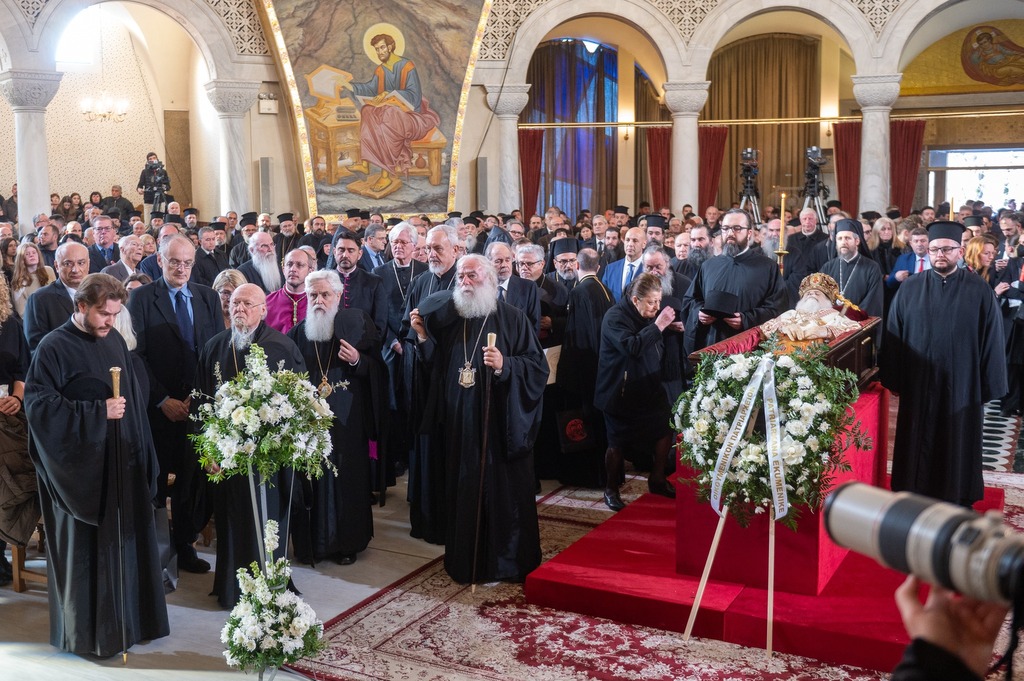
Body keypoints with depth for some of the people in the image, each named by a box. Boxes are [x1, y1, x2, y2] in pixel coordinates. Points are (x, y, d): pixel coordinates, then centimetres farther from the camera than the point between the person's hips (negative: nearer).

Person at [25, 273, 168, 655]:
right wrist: (97, 412, -19)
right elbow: (37, 403, -15)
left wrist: (143, 456, 10)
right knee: (88, 549, 2)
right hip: (84, 469, -6)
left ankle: (131, 618, 25)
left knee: (128, 542, 11)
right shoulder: (54, 348, -9)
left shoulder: (115, 341, 9)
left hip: (125, 464, 6)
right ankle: (90, 631, 16)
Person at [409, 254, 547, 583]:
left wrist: (505, 365, -23)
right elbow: (434, 368, 12)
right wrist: (422, 336, -1)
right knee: (463, 492, 8)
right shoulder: (450, 319, 11)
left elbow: (538, 367, -8)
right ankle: (466, 562, 21)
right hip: (460, 426, 4)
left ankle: (510, 563, 16)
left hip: (501, 424, -4)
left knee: (505, 492, 1)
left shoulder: (512, 319, -3)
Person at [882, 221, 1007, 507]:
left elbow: (992, 340, -2)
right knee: (917, 446, 9)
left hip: (962, 384, -1)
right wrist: (894, 380, 0)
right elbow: (893, 337, 2)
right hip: (918, 384, 1)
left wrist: (990, 386, -4)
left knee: (957, 447, 9)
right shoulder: (910, 289, 0)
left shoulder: (979, 290, -3)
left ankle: (957, 502, 23)